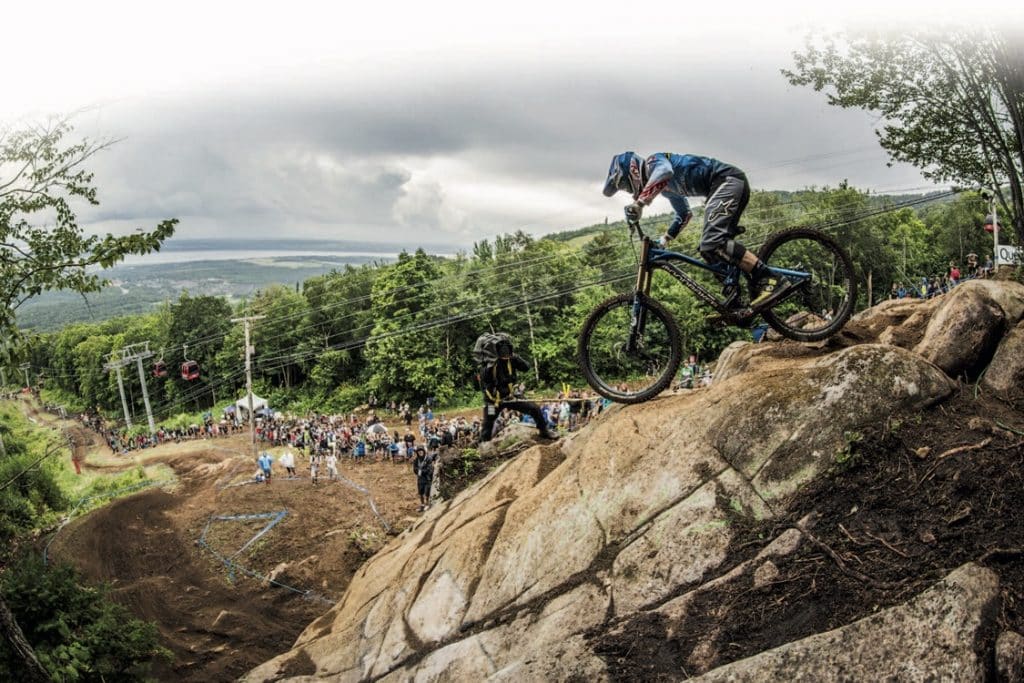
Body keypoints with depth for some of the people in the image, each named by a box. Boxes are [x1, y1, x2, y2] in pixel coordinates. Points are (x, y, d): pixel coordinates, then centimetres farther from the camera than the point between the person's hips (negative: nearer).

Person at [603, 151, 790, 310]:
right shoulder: (666, 187, 26)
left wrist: (638, 203, -31)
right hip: (731, 184, 10)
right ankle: (735, 304, 0)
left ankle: (771, 280, -29)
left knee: (712, 243, -23)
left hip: (728, 179, -10)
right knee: (710, 249, 6)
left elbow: (665, 171, -28)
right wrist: (663, 241, 37)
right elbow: (684, 215, 39)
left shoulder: (652, 161, -2)